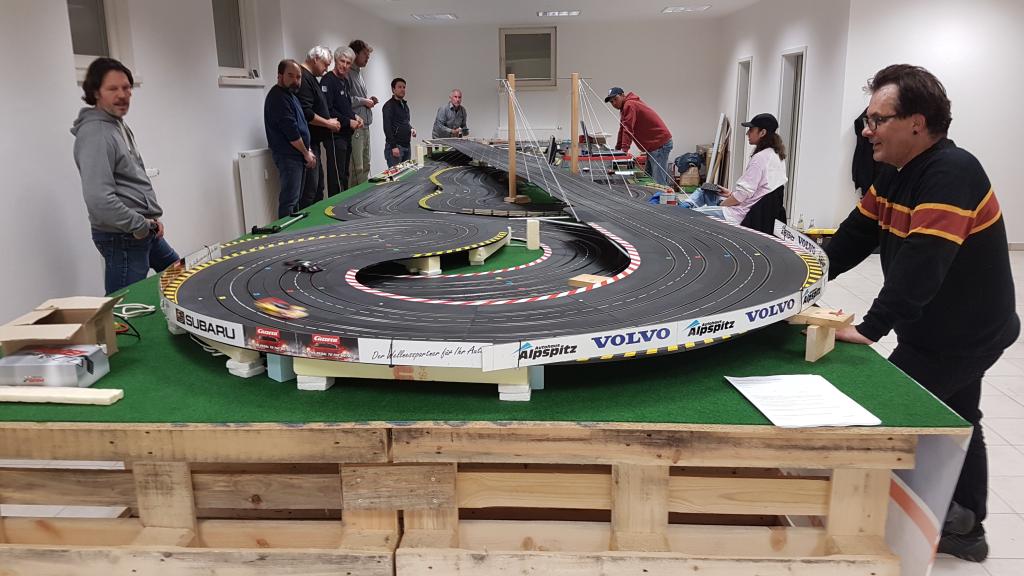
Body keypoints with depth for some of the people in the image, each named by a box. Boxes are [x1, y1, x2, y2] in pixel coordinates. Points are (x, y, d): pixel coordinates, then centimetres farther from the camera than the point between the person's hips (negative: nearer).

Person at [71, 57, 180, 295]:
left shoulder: (120, 126, 13)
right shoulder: (95, 134, -19)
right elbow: (99, 200, -28)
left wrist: (152, 220, 10)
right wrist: (142, 226, -18)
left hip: (146, 231, 10)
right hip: (122, 238, -10)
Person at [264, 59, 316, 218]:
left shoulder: (289, 94, 18)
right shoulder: (278, 97, -14)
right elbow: (290, 131, -19)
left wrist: (307, 152, 13)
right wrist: (306, 153, -10)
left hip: (297, 154, 10)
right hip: (288, 156, -10)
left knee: (295, 199, 13)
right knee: (289, 201, -11)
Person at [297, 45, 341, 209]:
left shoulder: (310, 78, 19)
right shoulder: (304, 78, -15)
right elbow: (306, 114, -23)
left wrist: (329, 121, 15)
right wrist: (328, 123, -11)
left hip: (314, 141, 11)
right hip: (308, 142, -11)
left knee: (318, 186, 16)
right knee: (309, 190, -9)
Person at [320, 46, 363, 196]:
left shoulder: (345, 81, 17)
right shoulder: (328, 80, -11)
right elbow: (327, 110, -20)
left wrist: (355, 117, 7)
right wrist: (348, 122, -14)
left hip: (346, 134, 9)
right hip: (335, 135, -9)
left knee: (344, 174, 13)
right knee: (336, 177, -9)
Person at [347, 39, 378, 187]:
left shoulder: (359, 73, 21)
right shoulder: (348, 73, -10)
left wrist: (368, 100, 10)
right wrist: (363, 101, -12)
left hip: (364, 126, 10)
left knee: (365, 166, 13)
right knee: (356, 169, -10)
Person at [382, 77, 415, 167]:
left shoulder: (405, 105, 18)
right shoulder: (389, 105, -7)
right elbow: (387, 127, -14)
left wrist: (411, 129, 7)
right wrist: (393, 146, -20)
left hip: (407, 145, 8)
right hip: (395, 145, -8)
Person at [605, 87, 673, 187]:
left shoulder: (629, 105, -14)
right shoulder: (624, 107, 18)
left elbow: (628, 129, -21)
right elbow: (622, 129, 20)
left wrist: (624, 150, -23)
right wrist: (617, 149, 19)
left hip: (660, 144, -11)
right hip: (654, 145, 11)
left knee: (658, 182, -14)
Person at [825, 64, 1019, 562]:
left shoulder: (951, 174, -28)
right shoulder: (897, 174, 3)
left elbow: (921, 265, -36)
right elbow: (855, 236, 4)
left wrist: (870, 329, -37)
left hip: (961, 335, -10)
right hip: (945, 331, 10)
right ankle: (964, 528, 36)